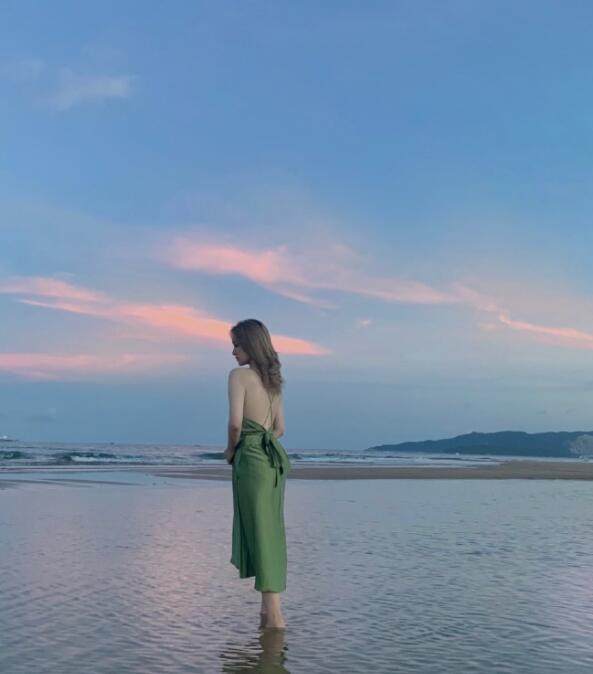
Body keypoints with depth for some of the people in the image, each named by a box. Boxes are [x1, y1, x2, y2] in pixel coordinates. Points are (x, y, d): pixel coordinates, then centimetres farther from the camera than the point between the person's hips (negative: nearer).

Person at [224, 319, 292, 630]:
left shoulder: (239, 375, -8)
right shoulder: (273, 380, 15)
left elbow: (236, 422, -19)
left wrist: (231, 449, -2)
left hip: (251, 460, -7)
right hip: (276, 458, 7)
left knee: (259, 533, -3)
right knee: (271, 532, 13)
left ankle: (274, 614, -1)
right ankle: (271, 608, 20)